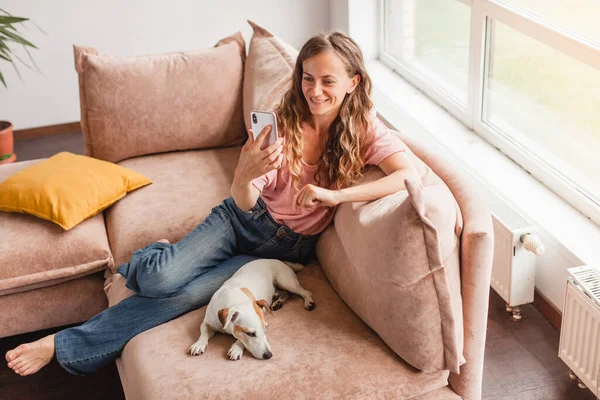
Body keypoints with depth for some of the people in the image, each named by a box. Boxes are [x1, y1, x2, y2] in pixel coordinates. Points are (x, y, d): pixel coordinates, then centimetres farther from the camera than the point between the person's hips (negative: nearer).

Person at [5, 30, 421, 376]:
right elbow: (245, 203, -14)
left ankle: (66, 347, -3)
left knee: (188, 293, -18)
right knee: (161, 278, -22)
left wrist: (335, 195, -34)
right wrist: (245, 176, -39)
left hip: (290, 245, -1)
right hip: (245, 218, 1)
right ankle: (156, 255, 18)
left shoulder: (364, 128, -13)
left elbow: (411, 174, -29)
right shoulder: (284, 119, -13)